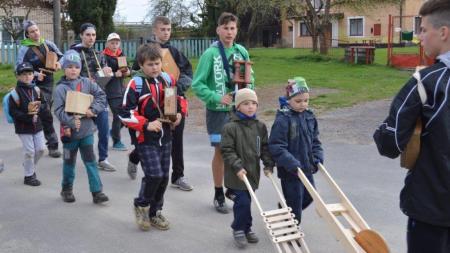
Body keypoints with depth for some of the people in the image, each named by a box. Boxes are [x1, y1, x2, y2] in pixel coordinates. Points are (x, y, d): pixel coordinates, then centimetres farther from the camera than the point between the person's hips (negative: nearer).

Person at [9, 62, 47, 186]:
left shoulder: (36, 89, 2)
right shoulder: (15, 93, -14)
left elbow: (44, 105, 7)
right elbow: (12, 111, -15)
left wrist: (38, 108, -14)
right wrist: (27, 113, -24)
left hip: (37, 125, 5)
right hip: (23, 127, -5)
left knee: (40, 148, 10)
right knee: (29, 151, -1)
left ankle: (30, 167, 37)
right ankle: (29, 176, 16)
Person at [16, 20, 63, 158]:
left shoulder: (48, 44, 5)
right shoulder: (24, 49, -9)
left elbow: (61, 56, 15)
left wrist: (59, 63, -7)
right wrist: (35, 75, -24)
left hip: (49, 83, 5)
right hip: (36, 85, -5)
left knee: (45, 114, 16)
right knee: (46, 116, -10)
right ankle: (53, 145, -6)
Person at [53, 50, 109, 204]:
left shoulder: (87, 83, 0)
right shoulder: (60, 88, -9)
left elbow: (101, 96, 0)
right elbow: (59, 110, -14)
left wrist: (93, 109, -14)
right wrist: (71, 121, -28)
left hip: (86, 130, 2)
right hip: (69, 131, -1)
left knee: (91, 162, 3)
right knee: (69, 162, 14)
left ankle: (97, 192, 6)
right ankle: (67, 190, 33)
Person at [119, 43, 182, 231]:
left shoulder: (168, 80, 4)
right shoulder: (136, 84, -13)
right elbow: (126, 113, -15)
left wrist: (179, 114, 3)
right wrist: (146, 124, -20)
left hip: (165, 137, 6)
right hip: (145, 139, -6)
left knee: (164, 177, 9)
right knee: (154, 175, -14)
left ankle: (155, 212, 27)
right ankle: (141, 206, 13)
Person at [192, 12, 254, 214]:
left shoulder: (242, 52, 4)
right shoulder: (210, 54, -10)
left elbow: (249, 79, 13)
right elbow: (197, 84, -10)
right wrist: (217, 98, -18)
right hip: (218, 111, -4)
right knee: (221, 151, 2)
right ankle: (219, 195, 16)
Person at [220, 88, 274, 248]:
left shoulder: (260, 126, 5)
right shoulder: (230, 127, -13)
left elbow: (265, 147, 11)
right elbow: (227, 150, -14)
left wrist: (269, 164, 2)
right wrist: (237, 167, -20)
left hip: (253, 172, 5)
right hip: (237, 175, -5)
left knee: (246, 202, 15)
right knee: (243, 202, -7)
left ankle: (246, 229, 32)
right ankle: (239, 230, 13)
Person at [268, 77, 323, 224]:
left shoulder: (309, 116, 3)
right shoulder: (283, 119, -18)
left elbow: (315, 140, 13)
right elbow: (276, 147, -21)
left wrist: (317, 158, -1)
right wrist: (292, 164, -26)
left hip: (306, 168, 7)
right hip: (290, 171, -7)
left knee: (308, 196, 21)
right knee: (295, 201, 4)